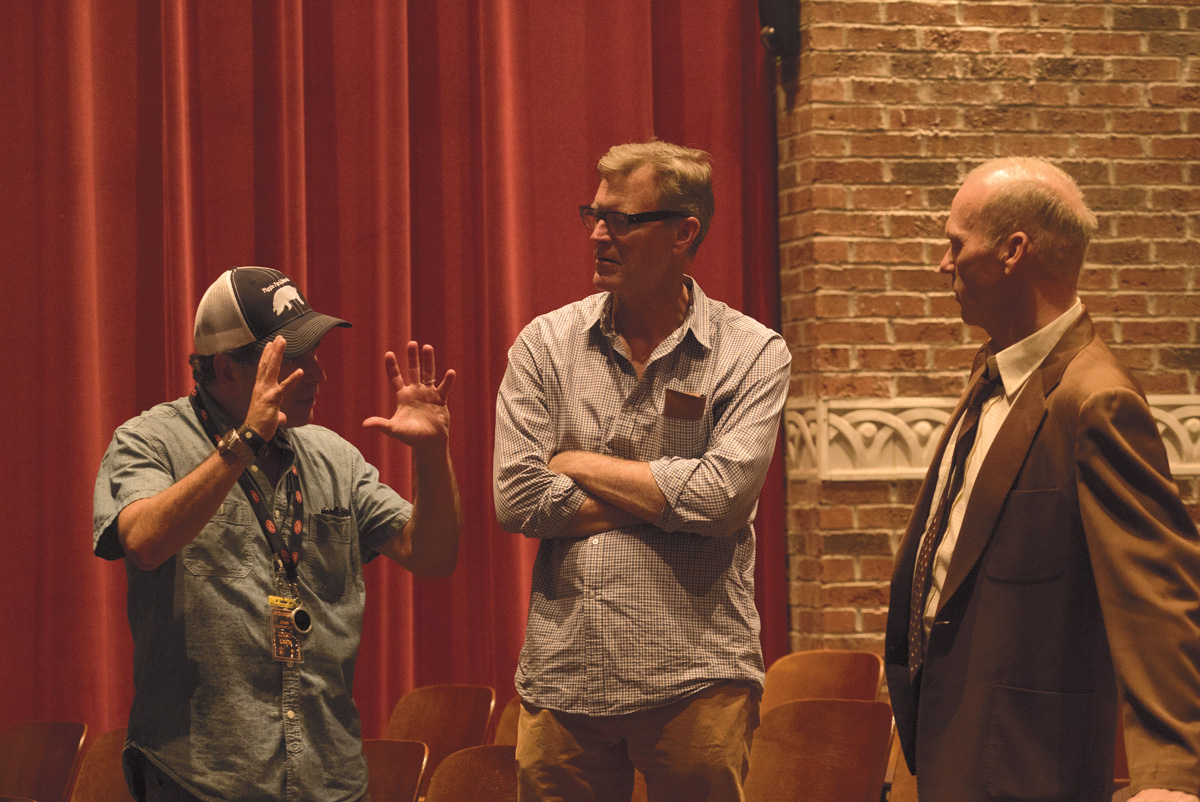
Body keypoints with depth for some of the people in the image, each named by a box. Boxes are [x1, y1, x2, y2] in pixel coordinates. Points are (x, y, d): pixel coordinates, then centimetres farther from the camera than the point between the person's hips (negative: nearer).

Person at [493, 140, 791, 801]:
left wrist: (577, 464, -6)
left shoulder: (753, 355, -1)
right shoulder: (545, 345, 4)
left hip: (696, 681, -2)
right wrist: (665, 497, -8)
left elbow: (721, 498, -15)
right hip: (563, 680, 2)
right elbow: (517, 500, -5)